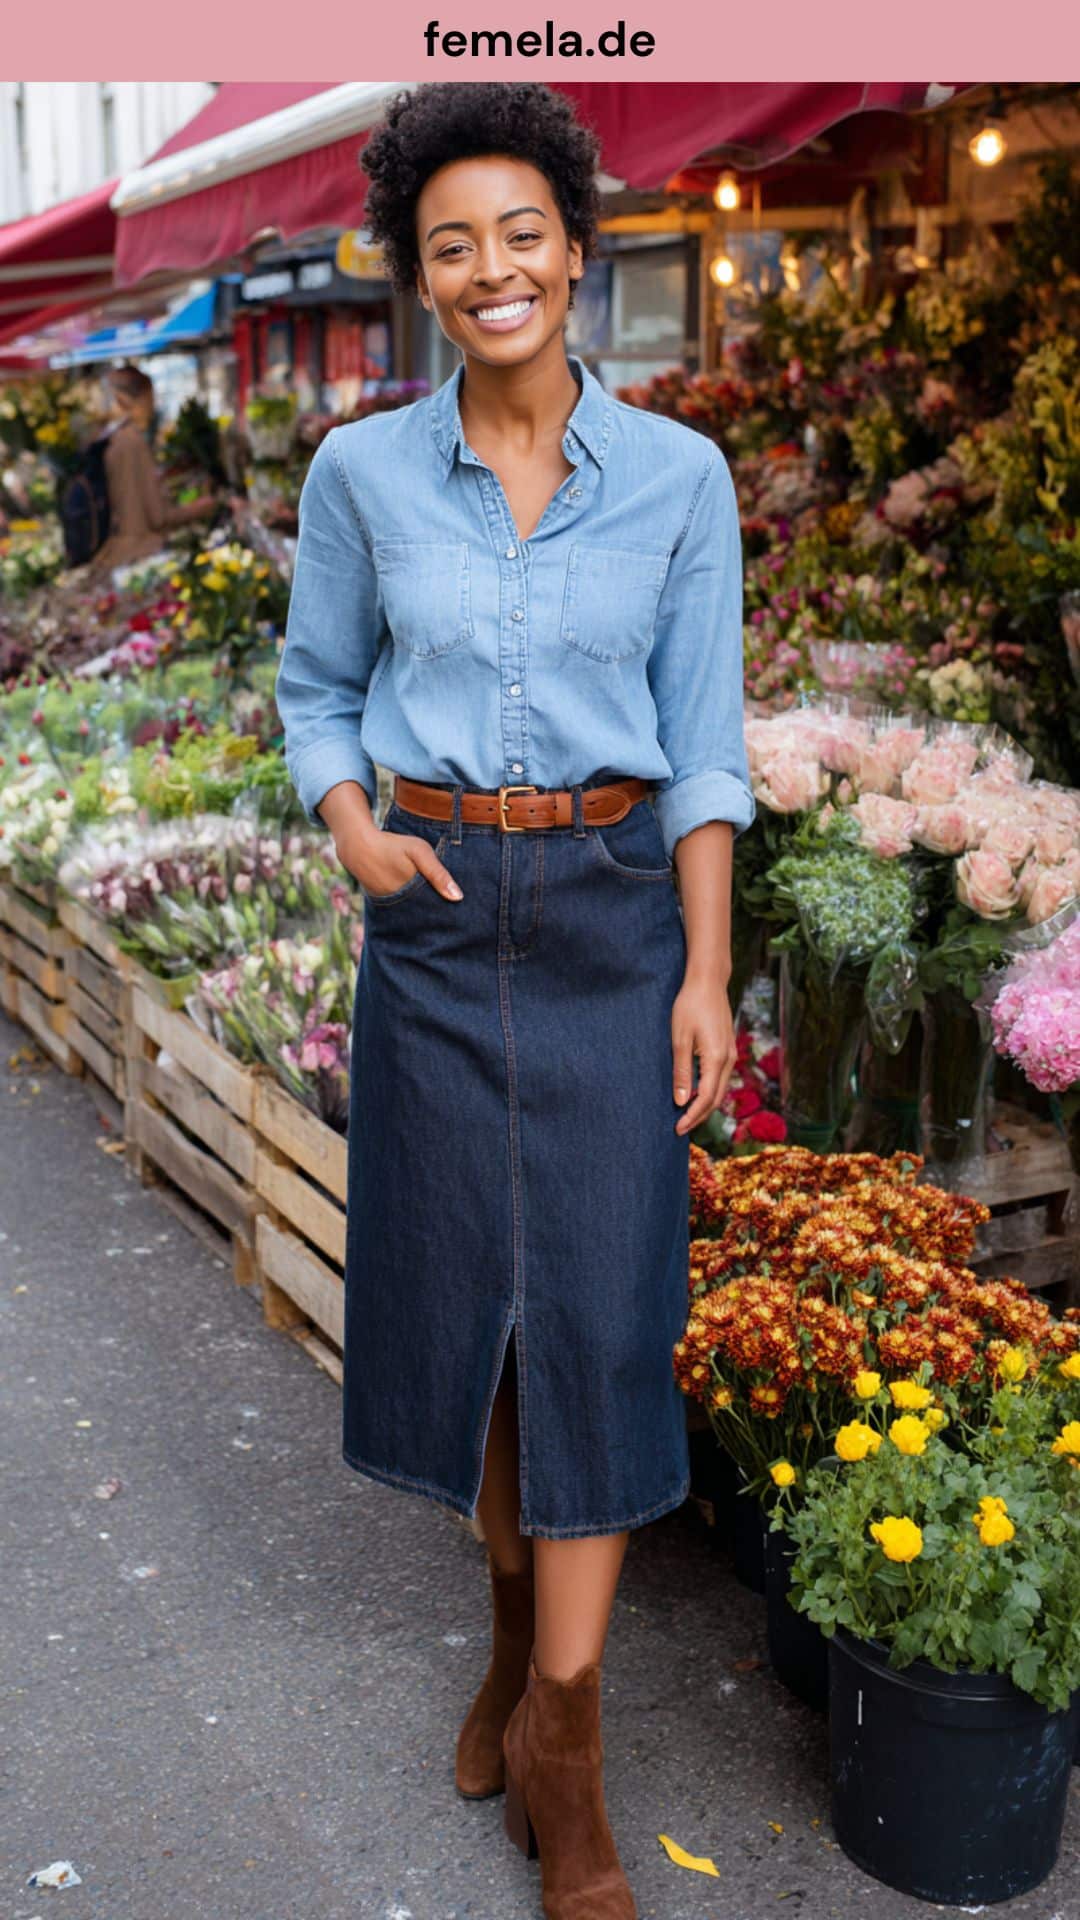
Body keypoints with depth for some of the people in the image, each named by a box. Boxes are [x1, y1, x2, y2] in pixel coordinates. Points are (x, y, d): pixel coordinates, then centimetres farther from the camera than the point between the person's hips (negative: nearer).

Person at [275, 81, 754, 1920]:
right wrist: (354, 834, -8)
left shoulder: (678, 474, -2)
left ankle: (560, 1736, 9)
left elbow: (702, 736, -1)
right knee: (462, 1275, 9)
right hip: (437, 914, 1)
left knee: (598, 1297, -3)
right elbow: (318, 689, 11)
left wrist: (706, 973, -7)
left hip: (617, 910, -1)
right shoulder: (360, 472, 0)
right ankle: (518, 1624, 32)